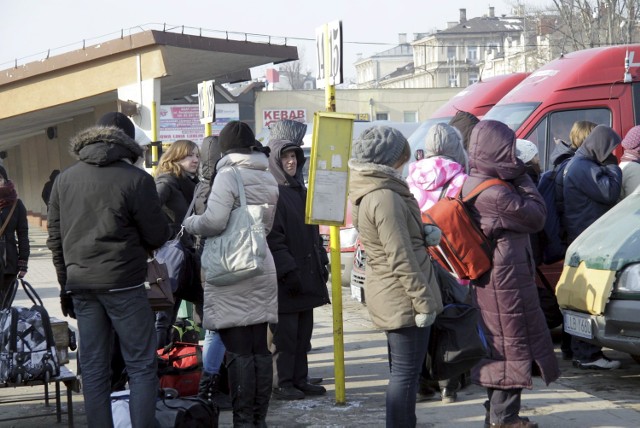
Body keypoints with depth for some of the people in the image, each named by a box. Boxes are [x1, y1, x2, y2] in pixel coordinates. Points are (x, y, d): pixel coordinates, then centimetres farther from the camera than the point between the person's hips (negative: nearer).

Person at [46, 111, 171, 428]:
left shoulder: (64, 180, 8)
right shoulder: (136, 180, -9)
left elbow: (55, 238, 12)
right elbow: (157, 236, -4)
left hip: (80, 283, 5)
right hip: (123, 283, -5)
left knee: (93, 369, 9)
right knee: (141, 366, 2)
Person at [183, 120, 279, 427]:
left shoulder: (228, 174, -11)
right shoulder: (268, 178, 13)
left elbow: (215, 221, -21)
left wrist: (190, 224, -3)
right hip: (262, 272, 7)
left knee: (238, 353, -4)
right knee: (260, 350, 10)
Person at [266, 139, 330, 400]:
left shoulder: (300, 190, 18)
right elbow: (273, 238, -17)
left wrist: (321, 261, 16)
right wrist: (288, 269, -21)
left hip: (307, 275, 9)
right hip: (284, 279, -9)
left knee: (303, 332, 11)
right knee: (284, 334, -4)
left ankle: (299, 380, 18)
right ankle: (282, 384, 3)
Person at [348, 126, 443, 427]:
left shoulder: (365, 192, 10)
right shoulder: (385, 198, -20)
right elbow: (400, 257, -22)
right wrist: (423, 299, -19)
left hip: (390, 296, 10)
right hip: (402, 297, -10)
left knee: (402, 370, 18)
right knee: (406, 372, -4)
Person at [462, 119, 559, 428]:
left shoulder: (469, 184, 7)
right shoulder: (494, 193, -24)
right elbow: (536, 217, -15)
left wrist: (516, 180, 3)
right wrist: (523, 179, -8)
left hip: (487, 278, 10)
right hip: (506, 281, -10)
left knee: (501, 345, 19)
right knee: (513, 347, -1)